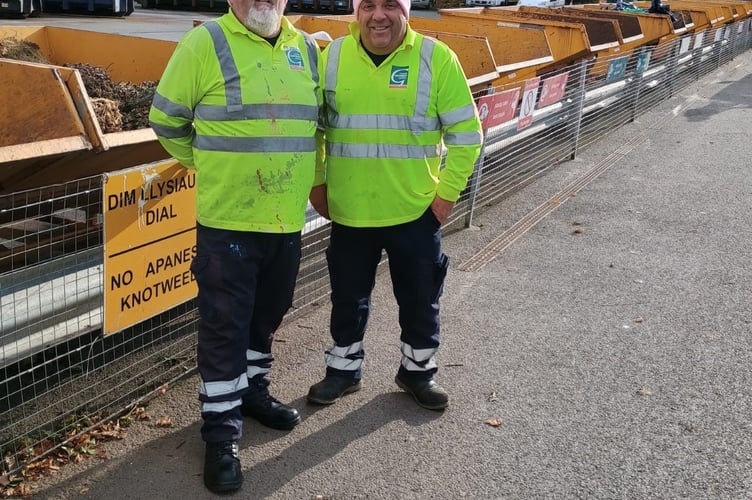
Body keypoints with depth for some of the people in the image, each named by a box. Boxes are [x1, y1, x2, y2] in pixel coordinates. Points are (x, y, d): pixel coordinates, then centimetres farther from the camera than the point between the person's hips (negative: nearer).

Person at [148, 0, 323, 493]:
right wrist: (212, 166, 5)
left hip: (287, 219, 5)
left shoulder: (307, 49, 7)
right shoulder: (205, 42, -9)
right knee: (224, 327, 2)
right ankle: (222, 428, 15)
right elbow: (167, 120, -1)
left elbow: (320, 121, 22)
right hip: (227, 219, -5)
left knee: (267, 315, 19)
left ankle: (253, 390, 40)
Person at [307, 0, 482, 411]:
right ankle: (344, 369, 36)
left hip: (416, 210, -1)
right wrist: (316, 182, 5)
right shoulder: (332, 56, -2)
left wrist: (448, 191, -7)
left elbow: (465, 133, -5)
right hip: (349, 210, 2)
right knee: (348, 297, 16)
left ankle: (418, 370, 35)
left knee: (420, 299, 14)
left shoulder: (436, 58, -9)